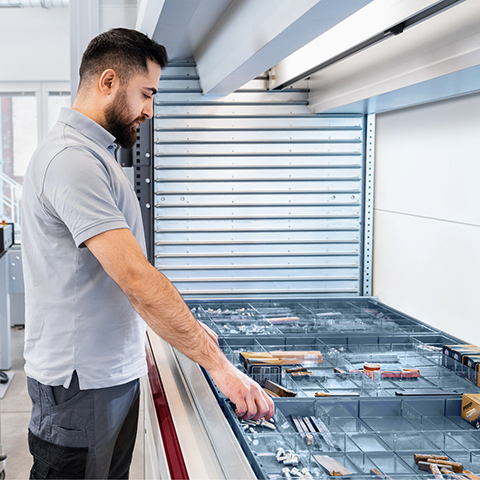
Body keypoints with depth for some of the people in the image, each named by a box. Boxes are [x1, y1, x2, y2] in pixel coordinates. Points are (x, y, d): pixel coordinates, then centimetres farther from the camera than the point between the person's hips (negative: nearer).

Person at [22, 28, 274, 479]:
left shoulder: (92, 153, 14)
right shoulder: (71, 158, -21)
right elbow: (136, 278, -27)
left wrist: (187, 325, 17)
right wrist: (219, 365, -24)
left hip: (112, 371, 10)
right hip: (81, 384, -10)